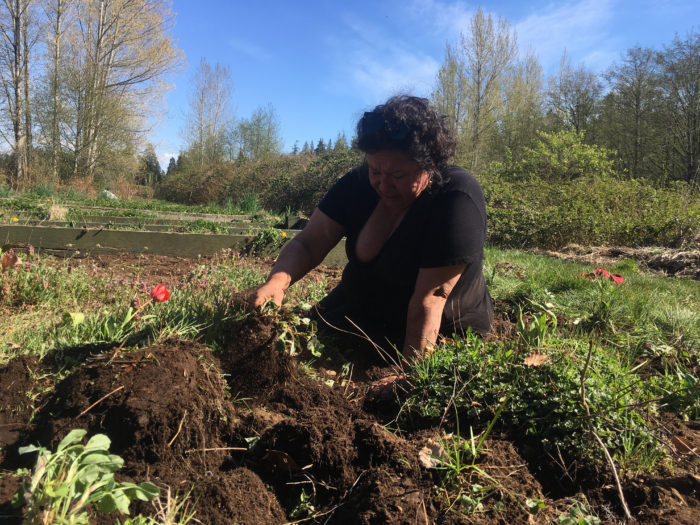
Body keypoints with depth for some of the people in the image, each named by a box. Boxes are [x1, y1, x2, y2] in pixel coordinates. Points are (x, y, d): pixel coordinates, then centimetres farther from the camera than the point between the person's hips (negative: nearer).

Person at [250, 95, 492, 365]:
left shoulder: (458, 199, -26)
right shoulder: (360, 182, -10)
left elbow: (428, 301, -30)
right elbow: (308, 244, -12)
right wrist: (277, 280, -32)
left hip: (440, 336, -3)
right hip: (355, 316, 4)